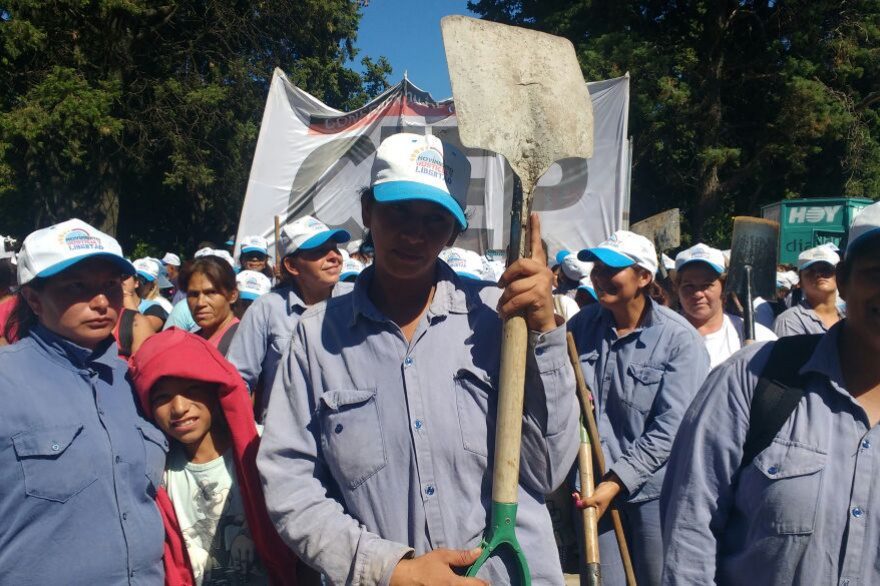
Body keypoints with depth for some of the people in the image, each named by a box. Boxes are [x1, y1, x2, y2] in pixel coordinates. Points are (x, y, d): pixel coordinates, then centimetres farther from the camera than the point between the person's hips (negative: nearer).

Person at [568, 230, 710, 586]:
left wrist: (617, 480, -21)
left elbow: (670, 429, -18)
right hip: (595, 484, 3)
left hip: (654, 487, -3)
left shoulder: (679, 339, -14)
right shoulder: (582, 324, -1)